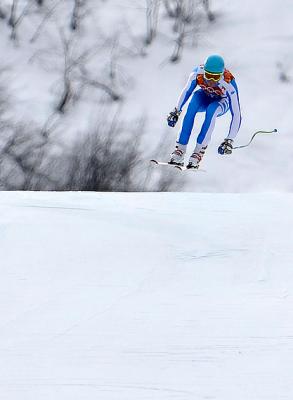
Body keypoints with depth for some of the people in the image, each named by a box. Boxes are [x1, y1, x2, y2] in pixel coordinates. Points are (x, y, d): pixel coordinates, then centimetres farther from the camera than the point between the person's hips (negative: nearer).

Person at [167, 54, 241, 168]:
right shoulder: (198, 72, -31)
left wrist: (229, 141, -36)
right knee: (193, 104, -31)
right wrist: (176, 111, -13)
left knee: (211, 110, -36)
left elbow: (236, 115, -33)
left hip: (221, 102, -2)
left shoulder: (229, 84, -37)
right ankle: (180, 151, -32)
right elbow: (186, 91, -11)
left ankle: (199, 151, -32)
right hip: (204, 98, 2)